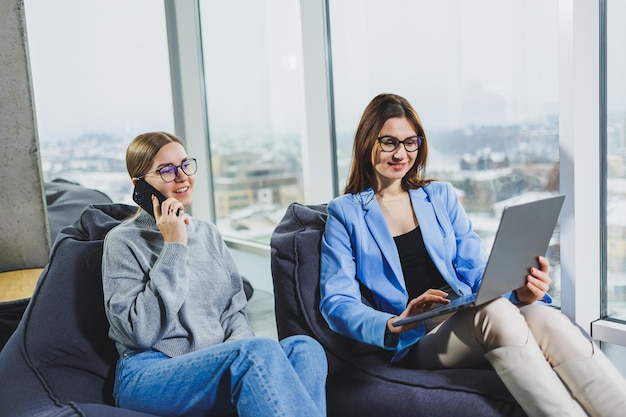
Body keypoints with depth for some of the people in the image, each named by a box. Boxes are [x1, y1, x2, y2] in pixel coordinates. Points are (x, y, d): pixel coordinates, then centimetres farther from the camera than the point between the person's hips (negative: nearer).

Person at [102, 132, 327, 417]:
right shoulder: (123, 241, -2)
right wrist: (174, 247, -14)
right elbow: (142, 332, -14)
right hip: (148, 378, -5)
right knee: (260, 351, -34)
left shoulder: (208, 233, 15)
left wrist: (241, 348, -9)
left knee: (304, 347, -24)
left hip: (215, 366, 6)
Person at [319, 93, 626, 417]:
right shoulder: (345, 213, 6)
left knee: (547, 319, -29)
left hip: (469, 316, 4)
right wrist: (394, 325, -23)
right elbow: (337, 303, -3)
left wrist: (519, 291, -12)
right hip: (412, 342, -3)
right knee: (496, 312, -34)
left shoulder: (441, 196, 17)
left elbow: (478, 273, 11)